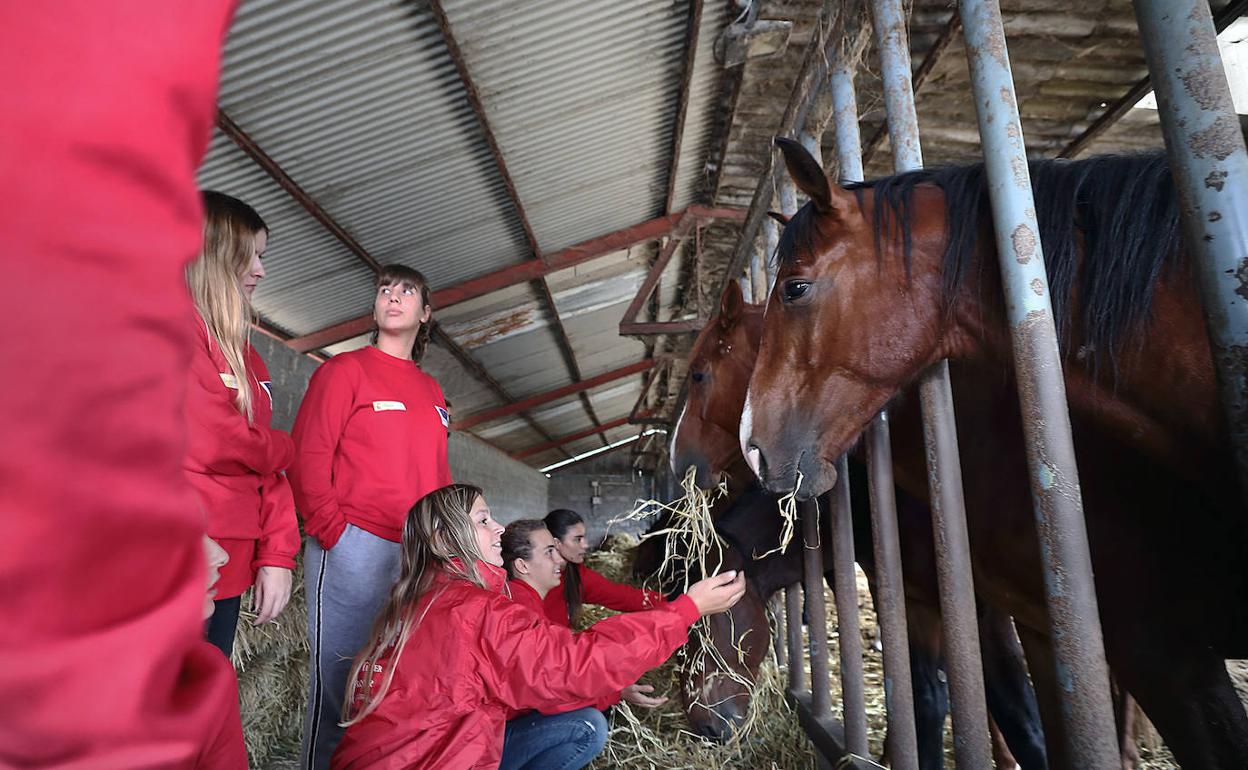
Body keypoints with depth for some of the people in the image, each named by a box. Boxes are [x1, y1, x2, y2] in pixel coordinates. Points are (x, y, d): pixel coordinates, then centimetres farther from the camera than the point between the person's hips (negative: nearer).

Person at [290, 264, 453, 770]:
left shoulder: (432, 391, 18)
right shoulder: (346, 369, 1)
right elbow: (307, 457, -6)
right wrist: (334, 534, -13)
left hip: (422, 554, 6)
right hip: (355, 547, -5)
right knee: (340, 681, 1)